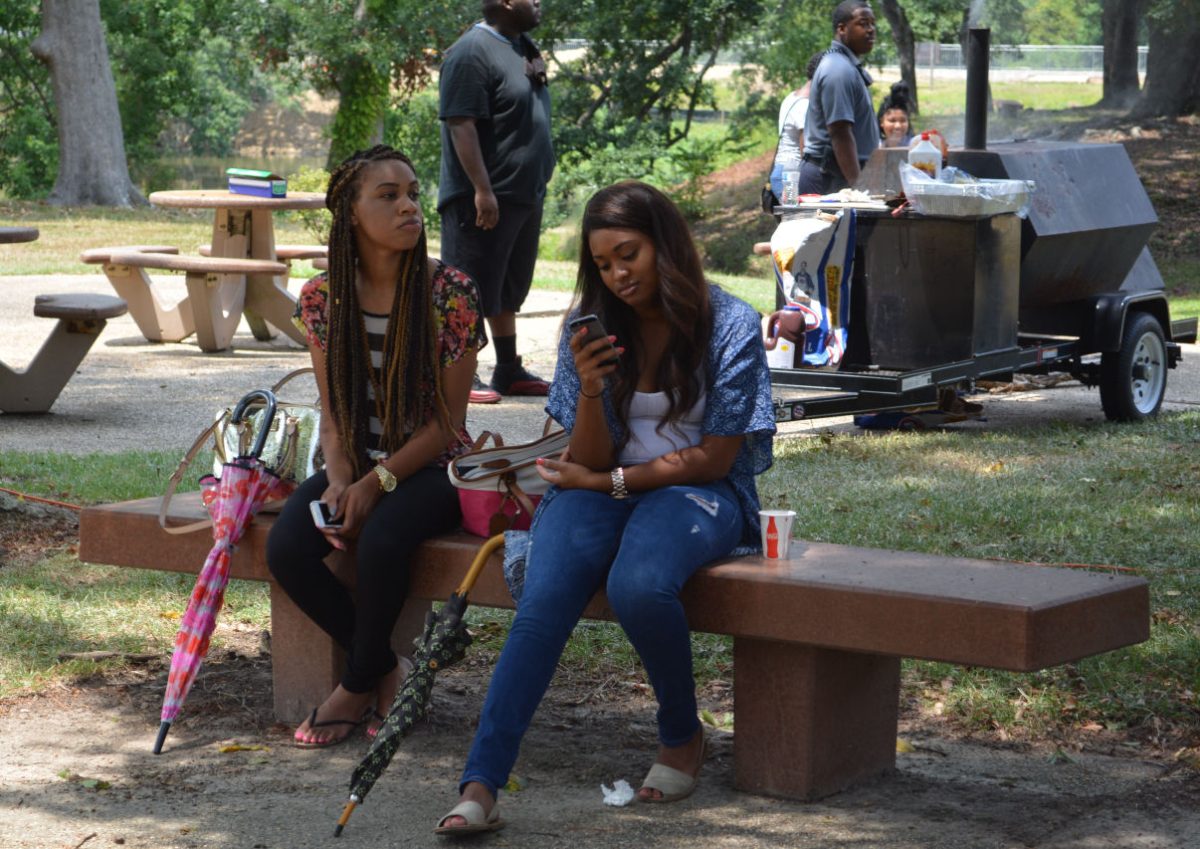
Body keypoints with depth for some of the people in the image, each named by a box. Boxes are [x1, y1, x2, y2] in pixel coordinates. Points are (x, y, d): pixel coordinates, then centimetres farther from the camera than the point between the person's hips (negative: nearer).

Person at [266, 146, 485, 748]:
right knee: (286, 548, -23)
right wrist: (339, 480, -13)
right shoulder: (322, 297, 0)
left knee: (378, 545, -34)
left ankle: (360, 685, -7)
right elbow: (332, 408, 6)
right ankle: (385, 669, -2)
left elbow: (448, 419, -10)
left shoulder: (450, 292, -11)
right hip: (355, 465, 4)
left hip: (430, 467, -4)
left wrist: (376, 483, -18)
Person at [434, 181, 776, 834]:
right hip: (603, 491, 3)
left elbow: (714, 459, -6)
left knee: (638, 586, -36)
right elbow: (590, 459, 3)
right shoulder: (591, 328, 5)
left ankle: (683, 735, -8)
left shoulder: (729, 326, -6)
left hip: (695, 493, -3)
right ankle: (480, 786, -36)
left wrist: (608, 480, -4)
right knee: (543, 603, -28)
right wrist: (589, 390, -17)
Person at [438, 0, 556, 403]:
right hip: (485, 199, -9)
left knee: (509, 289, 16)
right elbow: (461, 124, -21)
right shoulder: (472, 52, -16)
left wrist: (537, 187, 20)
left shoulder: (521, 47, 13)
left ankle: (509, 371, 24)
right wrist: (482, 189, -24)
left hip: (524, 196, 9)